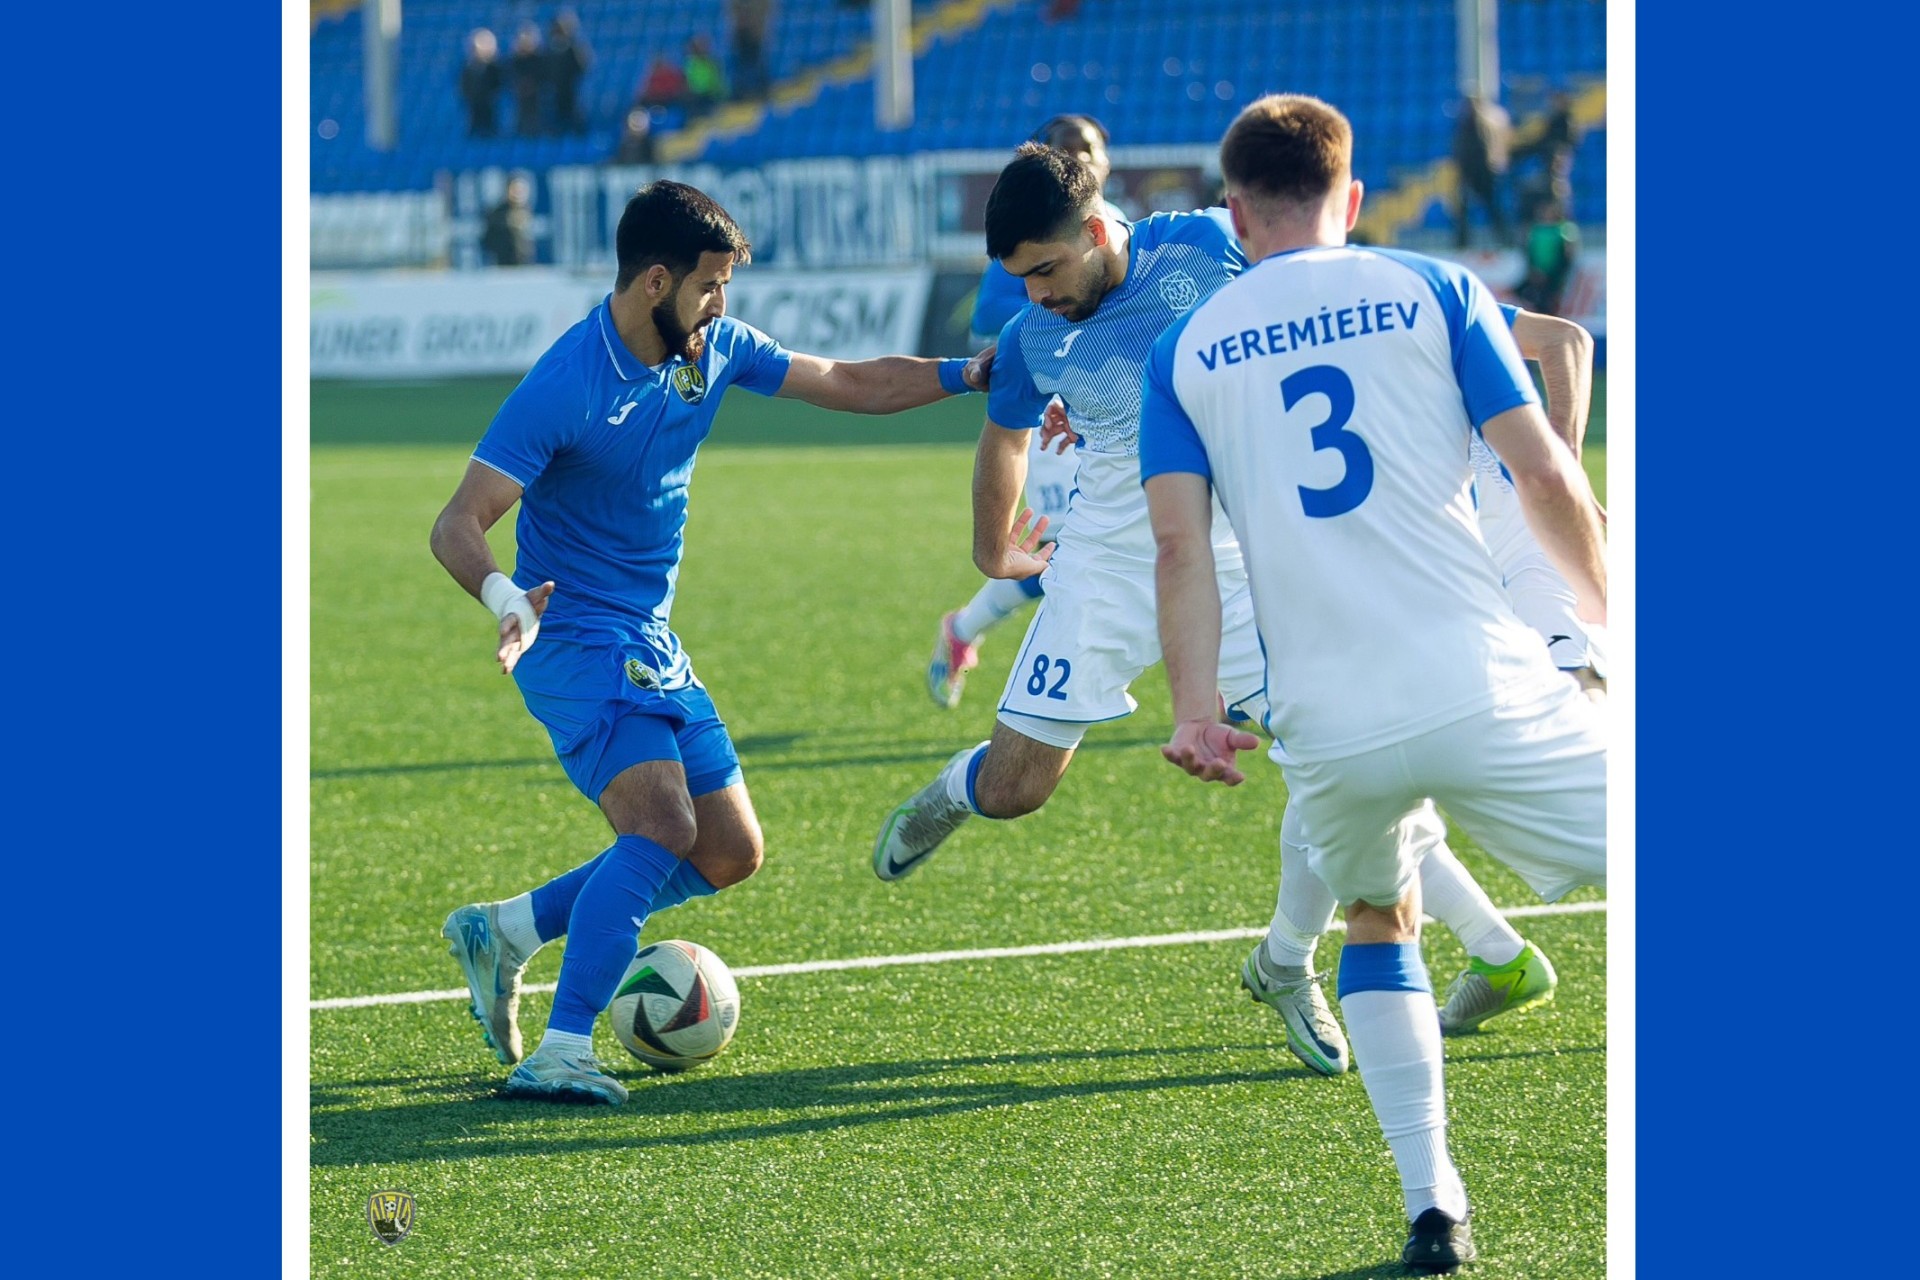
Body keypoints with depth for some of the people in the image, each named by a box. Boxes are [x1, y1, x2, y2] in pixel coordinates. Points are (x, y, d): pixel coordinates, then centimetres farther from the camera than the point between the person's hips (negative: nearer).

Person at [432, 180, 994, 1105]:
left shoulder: (715, 349, 2)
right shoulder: (564, 386, -21)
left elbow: (848, 384, 16)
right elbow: (458, 525, -23)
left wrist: (968, 373, 9)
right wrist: (505, 597, -43)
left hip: (655, 648, 8)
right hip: (578, 642, -8)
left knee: (730, 852, 8)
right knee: (664, 824, -27)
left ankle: (504, 932, 18)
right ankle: (559, 1055, -28)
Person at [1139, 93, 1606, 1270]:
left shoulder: (1185, 353, 13)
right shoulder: (1431, 291, 7)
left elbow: (1180, 544, 2)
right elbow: (1546, 476, 2)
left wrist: (1196, 710, 0)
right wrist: (1617, 627, 13)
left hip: (1327, 730, 3)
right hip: (1479, 685, -3)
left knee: (1380, 926, 27)